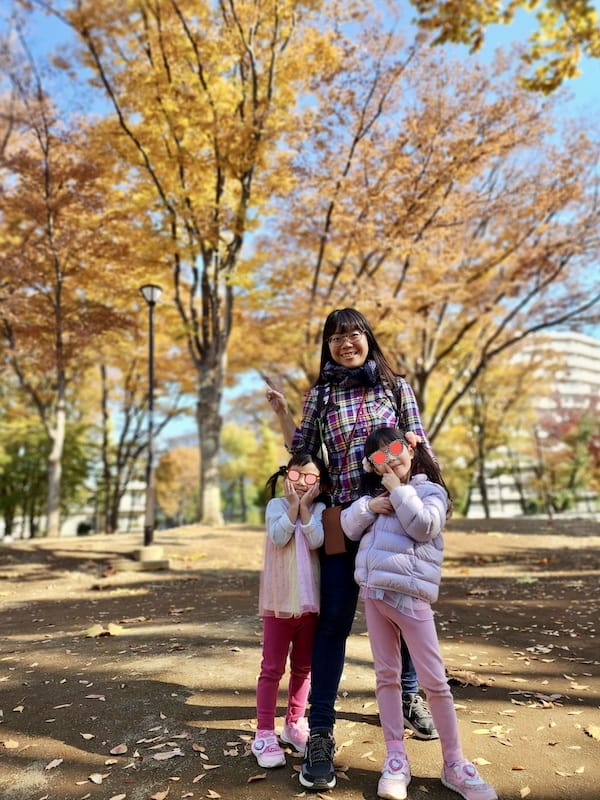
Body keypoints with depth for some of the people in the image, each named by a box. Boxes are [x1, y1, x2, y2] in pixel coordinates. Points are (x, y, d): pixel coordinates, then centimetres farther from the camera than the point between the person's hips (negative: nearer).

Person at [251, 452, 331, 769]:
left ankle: (294, 723, 32)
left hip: (310, 599, 3)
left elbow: (316, 541, -16)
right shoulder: (276, 505, -1)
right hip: (279, 599, -2)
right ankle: (264, 733, 13)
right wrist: (293, 505, -17)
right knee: (272, 668, 4)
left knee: (303, 668, 16)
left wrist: (305, 507, -15)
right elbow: (278, 538, -19)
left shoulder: (320, 510, 2)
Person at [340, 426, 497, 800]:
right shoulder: (376, 492, 17)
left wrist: (399, 492, -11)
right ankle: (396, 758, 21)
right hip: (373, 592, 5)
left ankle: (454, 763, 18)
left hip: (409, 596, -4)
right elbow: (350, 526, 9)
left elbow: (424, 526, -16)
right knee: (387, 675, 10)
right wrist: (369, 507, -8)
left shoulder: (430, 490, 1)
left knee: (435, 680, 2)